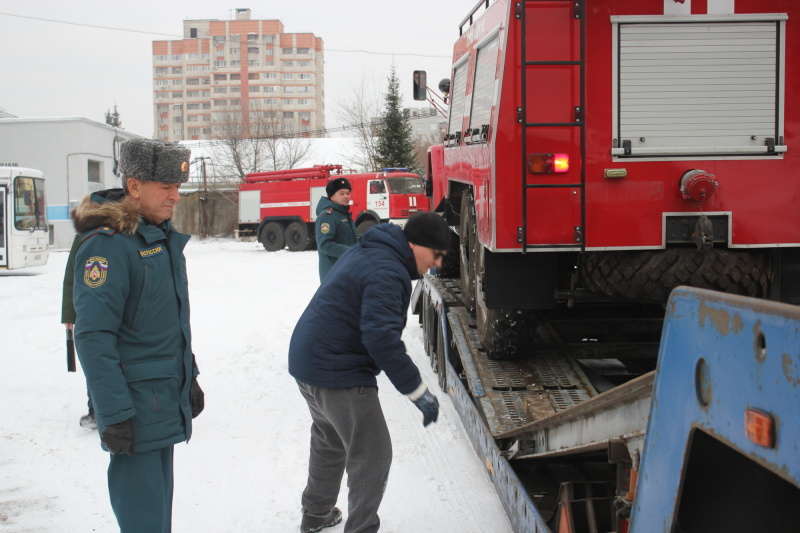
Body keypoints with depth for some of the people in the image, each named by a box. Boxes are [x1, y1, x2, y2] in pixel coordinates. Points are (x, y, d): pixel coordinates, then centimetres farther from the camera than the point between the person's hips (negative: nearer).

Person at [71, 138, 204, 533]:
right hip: (136, 407, -9)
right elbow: (93, 337, -21)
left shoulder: (164, 239, 11)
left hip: (168, 403, 9)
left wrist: (189, 378, 21)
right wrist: (114, 414, -23)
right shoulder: (107, 245, -17)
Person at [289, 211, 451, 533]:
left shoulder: (368, 252, 11)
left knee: (330, 440, 28)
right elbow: (381, 337, -31)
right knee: (372, 456, -2)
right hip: (338, 374, -11)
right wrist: (418, 391, -26)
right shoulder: (387, 272, -23)